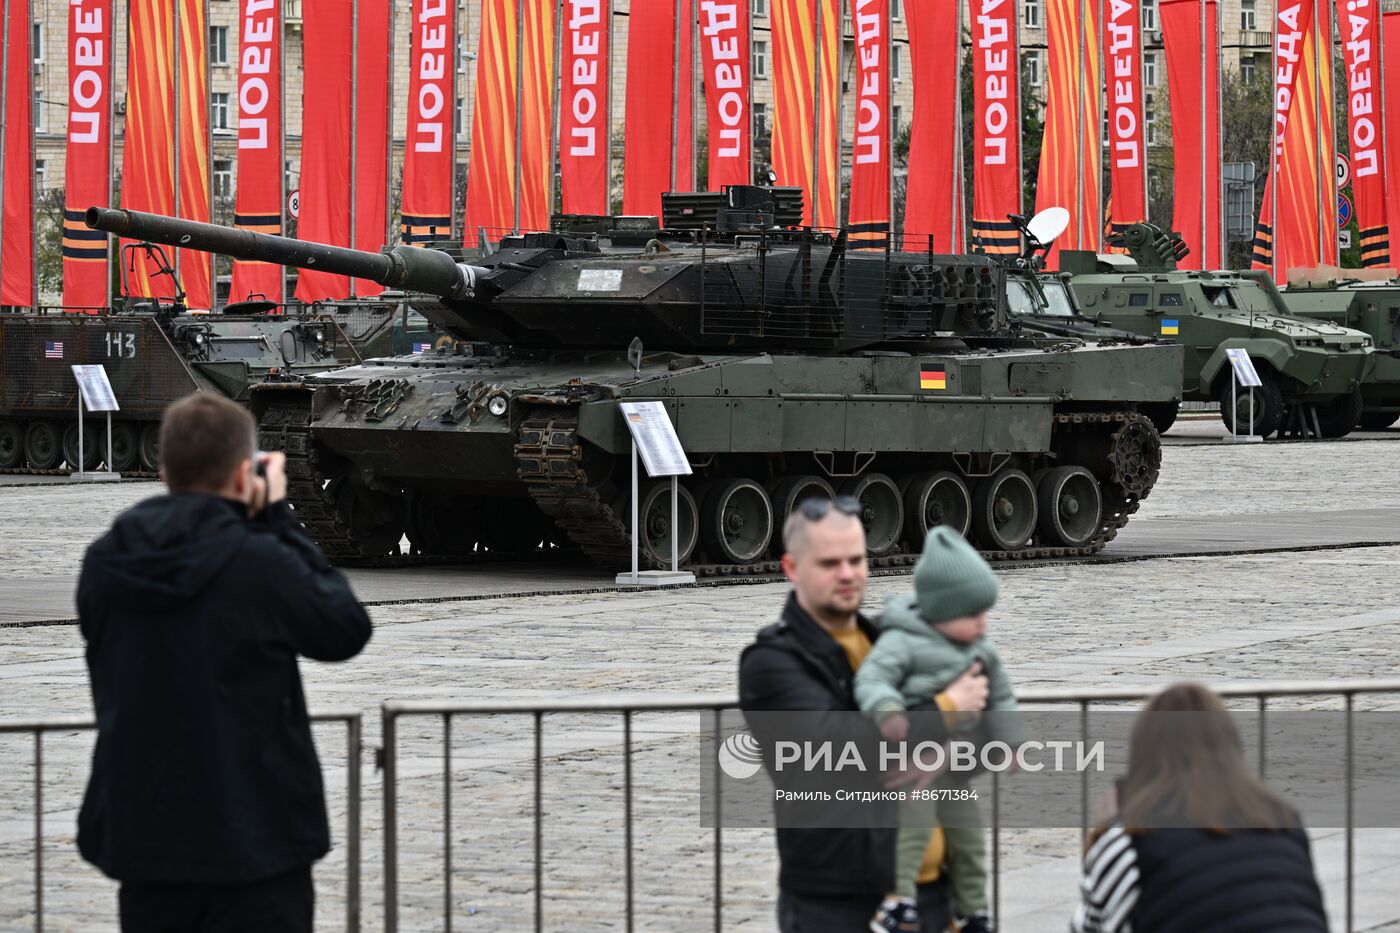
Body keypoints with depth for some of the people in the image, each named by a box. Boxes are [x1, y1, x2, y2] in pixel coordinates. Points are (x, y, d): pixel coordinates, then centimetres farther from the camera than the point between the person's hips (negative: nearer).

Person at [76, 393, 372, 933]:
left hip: (142, 842, 5)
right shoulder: (261, 564, -16)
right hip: (253, 845, -5)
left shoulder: (102, 565, -2)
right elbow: (347, 630, -2)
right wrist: (278, 521, 2)